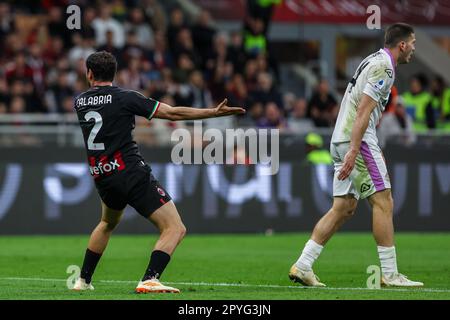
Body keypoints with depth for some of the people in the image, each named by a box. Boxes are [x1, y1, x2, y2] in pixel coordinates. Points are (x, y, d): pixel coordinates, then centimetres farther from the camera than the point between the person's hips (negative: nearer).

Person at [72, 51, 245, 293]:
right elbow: (172, 113, -10)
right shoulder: (125, 98, -8)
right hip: (131, 173, -6)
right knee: (175, 228, -7)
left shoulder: (79, 102, 8)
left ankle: (83, 280, 35)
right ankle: (149, 280, -25)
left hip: (102, 177, 7)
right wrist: (215, 112, -6)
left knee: (108, 223, 36)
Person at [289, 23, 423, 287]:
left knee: (345, 208, 8)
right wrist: (354, 151, -25)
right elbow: (363, 110, -19)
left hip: (342, 140, 10)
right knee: (383, 202, -6)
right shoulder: (384, 67, -11)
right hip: (357, 140, -10)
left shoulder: (374, 62, 20)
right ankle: (390, 274, -5)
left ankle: (302, 266, 4)